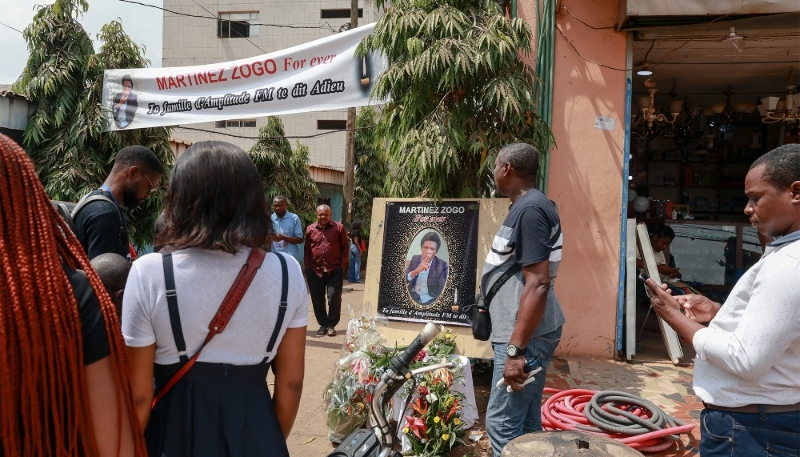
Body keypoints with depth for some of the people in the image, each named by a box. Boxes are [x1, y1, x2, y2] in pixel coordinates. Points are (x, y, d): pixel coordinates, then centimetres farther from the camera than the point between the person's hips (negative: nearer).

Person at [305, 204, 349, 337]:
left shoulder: (339, 228, -1)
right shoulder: (310, 229, 5)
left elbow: (345, 247, 2)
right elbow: (307, 250, 9)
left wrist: (342, 265, -4)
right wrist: (307, 267, 2)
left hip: (334, 270, -2)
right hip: (315, 271, 2)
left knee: (334, 298, -1)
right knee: (317, 299, 8)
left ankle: (331, 325, 11)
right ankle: (322, 324, 21)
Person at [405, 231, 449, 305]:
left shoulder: (442, 265, -6)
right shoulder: (415, 259, 5)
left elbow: (441, 291, -10)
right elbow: (404, 279, 0)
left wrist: (419, 299, -19)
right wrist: (415, 271, -19)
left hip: (429, 300, -2)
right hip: (412, 295, 2)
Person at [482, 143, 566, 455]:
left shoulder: (529, 209, -18)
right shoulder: (530, 205, 13)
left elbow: (538, 284, -25)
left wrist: (515, 350, -25)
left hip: (526, 336, -10)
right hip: (526, 332, 10)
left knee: (503, 425, -3)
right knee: (526, 422, 16)